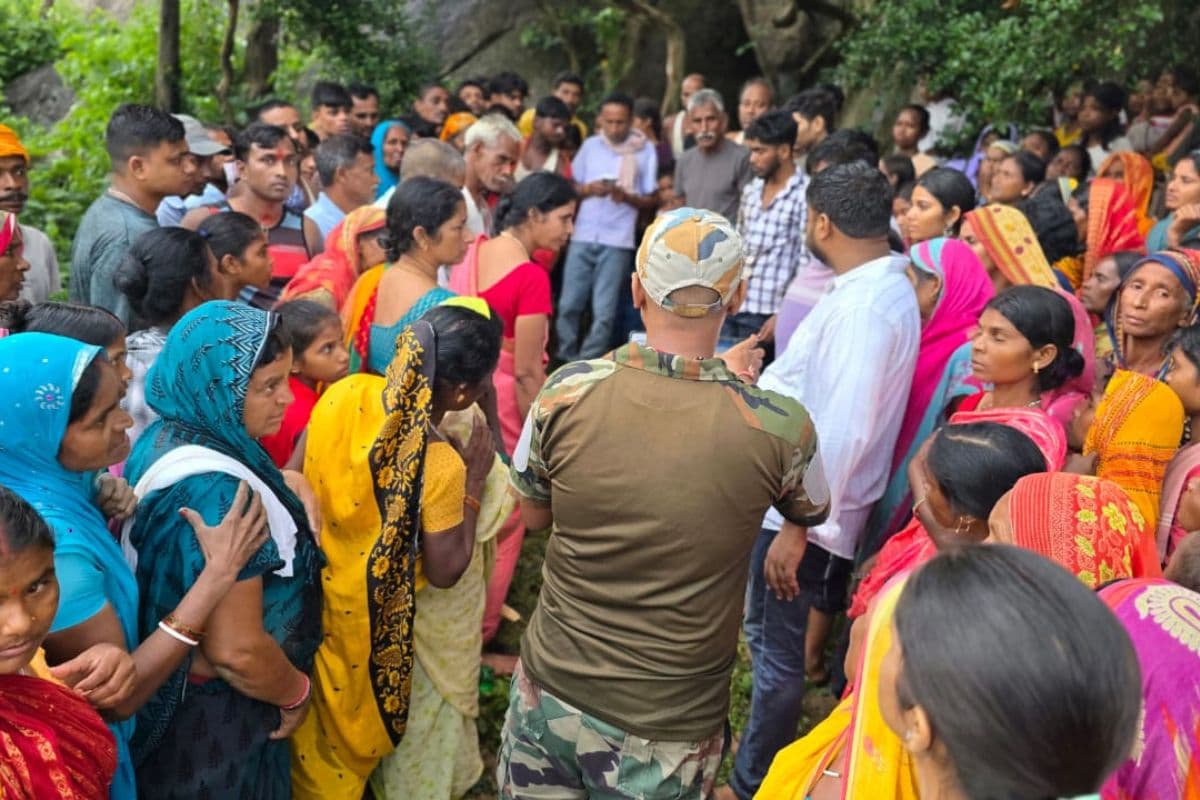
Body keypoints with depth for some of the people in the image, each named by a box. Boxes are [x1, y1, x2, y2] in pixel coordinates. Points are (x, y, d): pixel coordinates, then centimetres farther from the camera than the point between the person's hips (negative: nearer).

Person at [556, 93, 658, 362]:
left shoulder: (646, 150, 2)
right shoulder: (590, 145, 9)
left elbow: (651, 201, 3)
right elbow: (571, 188, 13)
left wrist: (626, 196, -16)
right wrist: (589, 189, -9)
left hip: (618, 241, -2)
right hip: (582, 236, 2)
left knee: (603, 313, -2)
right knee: (569, 305, 2)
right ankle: (566, 363, 14)